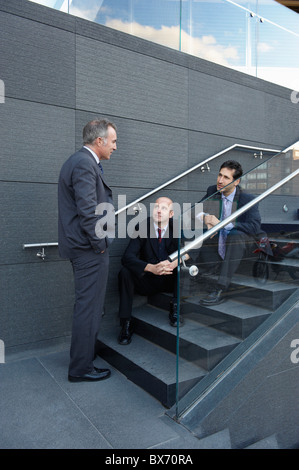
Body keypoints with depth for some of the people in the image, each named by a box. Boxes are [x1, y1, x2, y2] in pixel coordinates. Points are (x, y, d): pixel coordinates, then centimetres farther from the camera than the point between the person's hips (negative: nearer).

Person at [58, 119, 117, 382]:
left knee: (88, 305, 21)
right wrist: (100, 244, -15)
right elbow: (87, 211, -24)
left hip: (83, 246, 11)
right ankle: (81, 368, 14)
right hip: (90, 250, -11)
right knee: (89, 307, 0)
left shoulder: (78, 161, 17)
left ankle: (86, 352, 38)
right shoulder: (85, 164, -17)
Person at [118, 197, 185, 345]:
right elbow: (127, 257, -21)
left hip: (170, 280, 1)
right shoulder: (142, 227, -10)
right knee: (125, 272, -27)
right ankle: (126, 323, -20)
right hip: (147, 282, -1)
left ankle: (175, 307, -11)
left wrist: (173, 264, -36)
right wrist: (152, 268, -38)